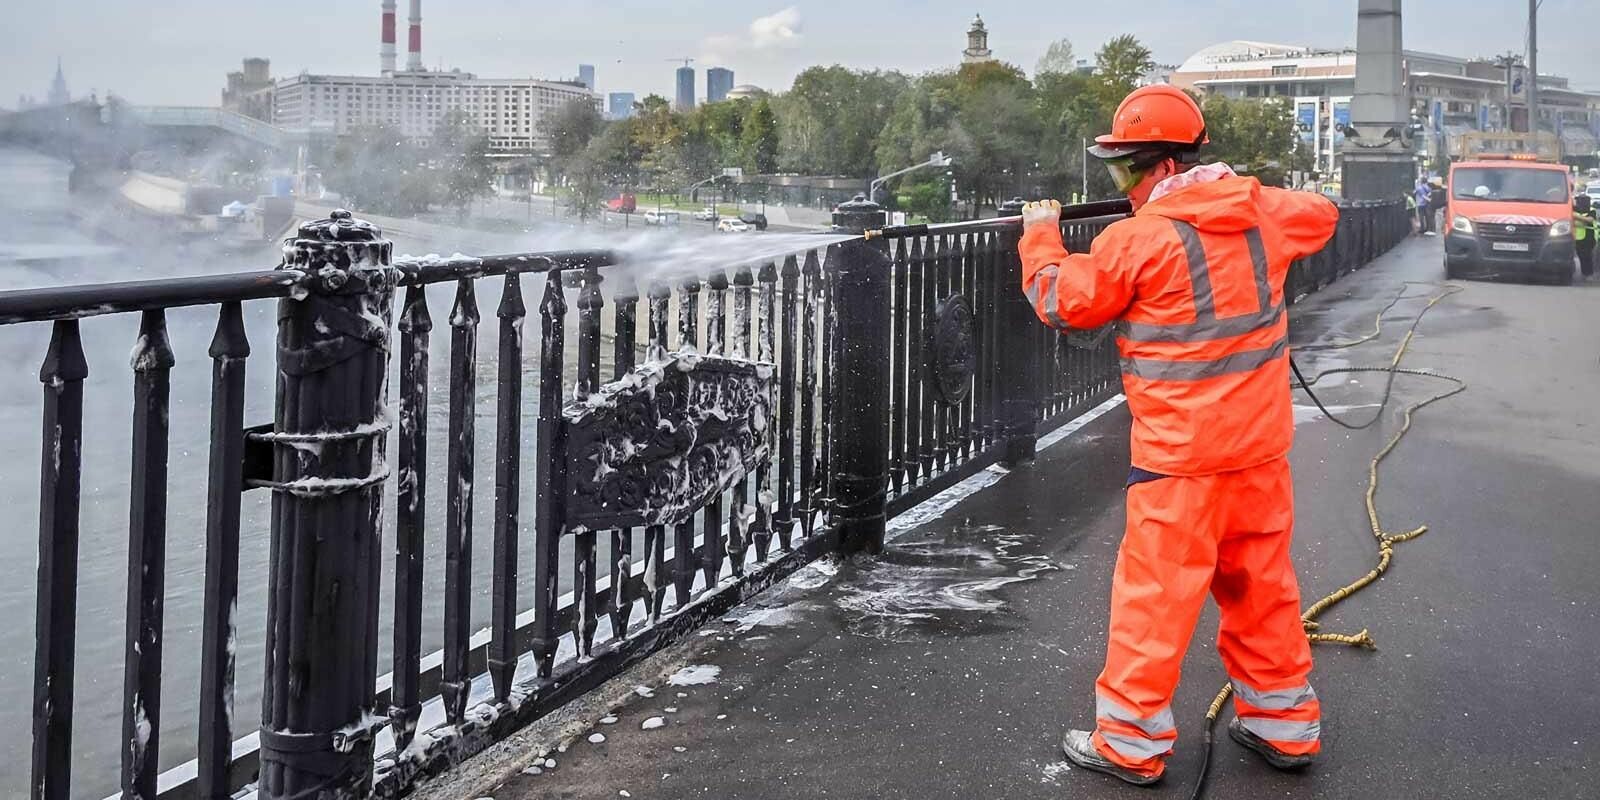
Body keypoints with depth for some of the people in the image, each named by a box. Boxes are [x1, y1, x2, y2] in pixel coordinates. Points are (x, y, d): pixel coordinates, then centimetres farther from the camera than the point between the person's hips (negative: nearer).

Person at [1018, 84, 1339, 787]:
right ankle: (1283, 723, 28)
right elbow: (1321, 215, 26)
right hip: (1261, 444, 7)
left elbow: (1060, 301, -1)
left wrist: (1040, 234, 16)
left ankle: (1131, 742, 10)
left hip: (1181, 454, -6)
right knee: (1261, 582, 18)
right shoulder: (1263, 210, 3)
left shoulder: (1138, 239, -14)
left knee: (1155, 593, 2)